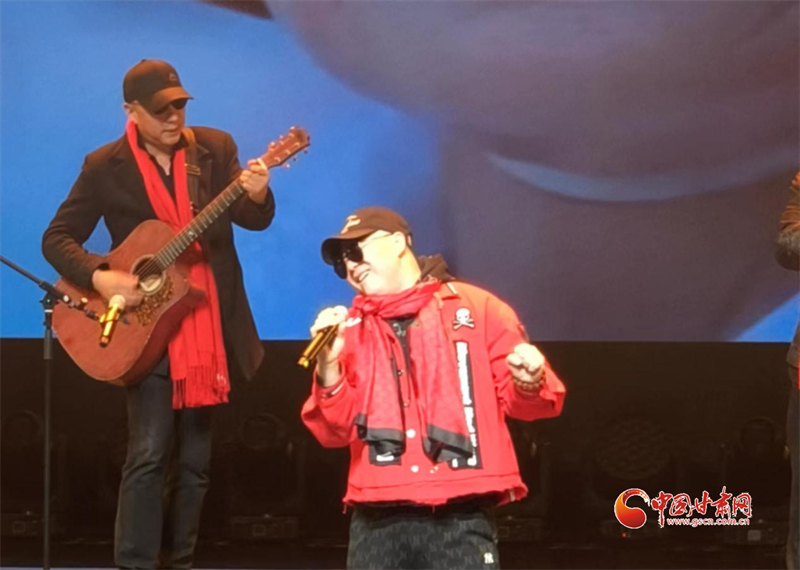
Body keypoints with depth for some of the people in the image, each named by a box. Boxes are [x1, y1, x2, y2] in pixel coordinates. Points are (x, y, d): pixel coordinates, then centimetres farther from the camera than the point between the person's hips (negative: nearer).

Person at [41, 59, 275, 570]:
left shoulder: (216, 148, 3)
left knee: (194, 459, 8)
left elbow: (256, 220, -4)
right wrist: (99, 277, -20)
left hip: (208, 325, 3)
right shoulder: (106, 167, -4)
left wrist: (256, 194, -27)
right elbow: (58, 239, -3)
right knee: (149, 454, -10)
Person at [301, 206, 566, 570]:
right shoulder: (350, 330, 16)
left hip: (459, 518, -3)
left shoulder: (477, 308, 9)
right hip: (378, 521, 3)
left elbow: (515, 399, 9)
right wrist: (329, 367, -8)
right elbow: (335, 431, 9)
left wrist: (529, 384, -15)